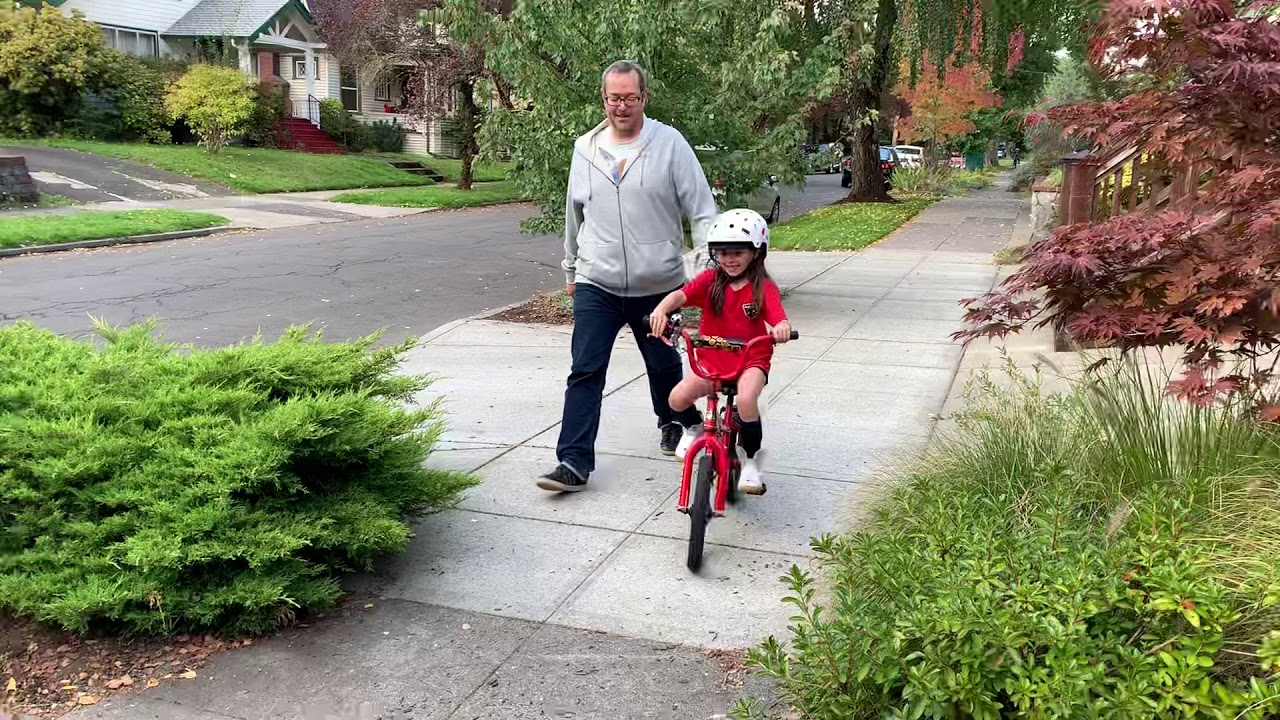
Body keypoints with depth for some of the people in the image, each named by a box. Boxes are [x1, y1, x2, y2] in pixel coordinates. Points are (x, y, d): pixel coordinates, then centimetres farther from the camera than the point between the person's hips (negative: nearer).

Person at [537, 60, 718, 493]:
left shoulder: (670, 143, -5)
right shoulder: (586, 149, 6)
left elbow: (701, 209, -4)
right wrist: (570, 270, 23)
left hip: (658, 286, -1)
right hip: (596, 285, 1)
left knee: (664, 366, 17)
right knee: (585, 372, -6)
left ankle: (674, 423, 45)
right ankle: (574, 462, -3)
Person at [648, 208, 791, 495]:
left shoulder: (764, 287, -6)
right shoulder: (710, 280, -1)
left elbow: (779, 319, -20)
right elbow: (680, 295, -18)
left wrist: (782, 328, -46)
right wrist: (661, 310, -40)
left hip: (751, 360, -2)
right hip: (712, 359, 2)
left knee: (746, 400, -34)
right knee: (678, 398, -22)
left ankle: (751, 462, -7)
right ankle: (693, 428, 17)